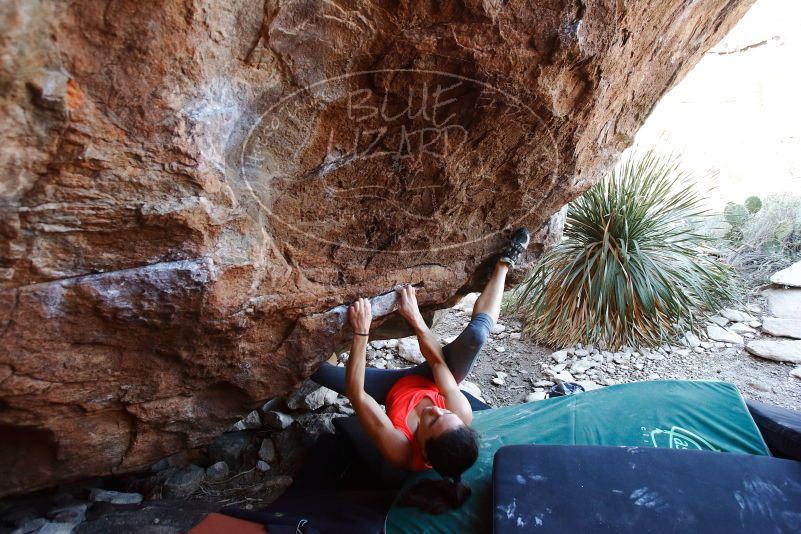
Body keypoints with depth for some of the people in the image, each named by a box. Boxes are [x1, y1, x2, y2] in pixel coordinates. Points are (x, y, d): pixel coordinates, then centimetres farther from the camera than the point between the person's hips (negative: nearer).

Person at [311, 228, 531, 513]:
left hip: (398, 386, -1)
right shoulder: (463, 415, -37)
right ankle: (504, 263, 2)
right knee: (477, 332, -19)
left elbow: (355, 392, -39)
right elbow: (438, 362, -28)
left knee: (315, 367, -6)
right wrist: (415, 317, -29)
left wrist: (361, 331, -44)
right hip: (431, 379, 1)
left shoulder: (399, 450, -41)